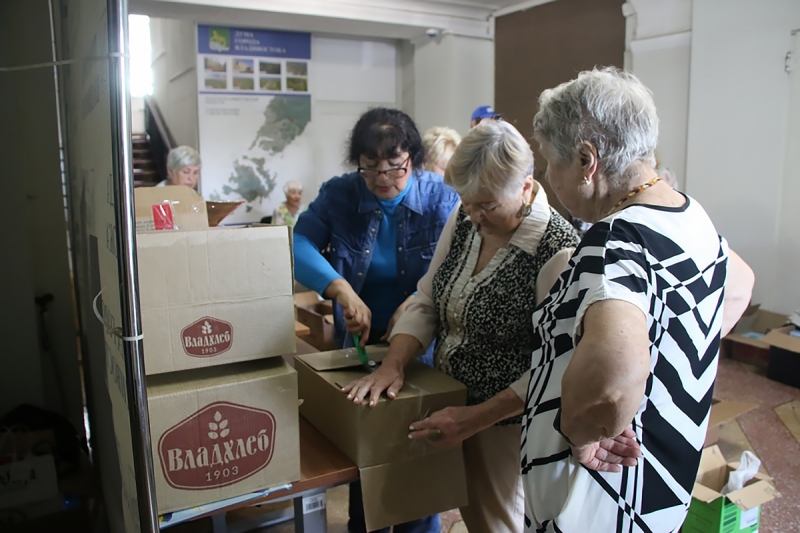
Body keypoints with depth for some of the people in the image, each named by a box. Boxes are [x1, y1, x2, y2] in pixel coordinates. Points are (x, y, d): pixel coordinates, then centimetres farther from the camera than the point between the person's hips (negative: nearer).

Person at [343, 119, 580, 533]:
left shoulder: (558, 251, -25)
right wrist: (393, 364, -12)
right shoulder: (465, 220, -4)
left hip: (506, 421, -6)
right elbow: (427, 301, 2)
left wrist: (476, 418, -22)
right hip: (450, 405, 6)